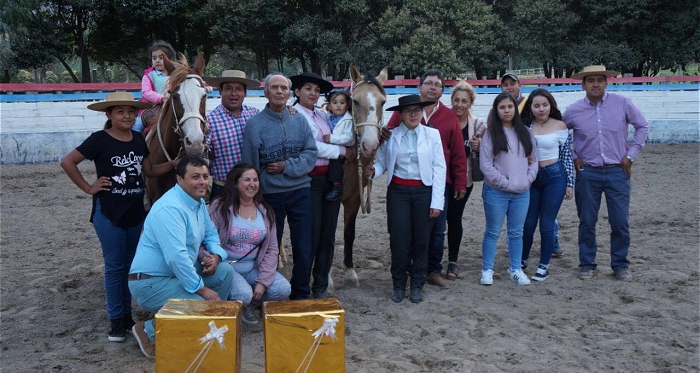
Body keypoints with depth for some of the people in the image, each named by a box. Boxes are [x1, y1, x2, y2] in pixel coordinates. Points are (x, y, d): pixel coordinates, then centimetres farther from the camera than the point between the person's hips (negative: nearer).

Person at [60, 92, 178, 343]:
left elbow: (149, 171, 12)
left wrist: (174, 163, -1)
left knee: (130, 265, 14)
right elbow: (67, 162, -11)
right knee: (115, 266, 2)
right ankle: (116, 320, 13)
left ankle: (127, 314, 26)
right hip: (109, 214, -5)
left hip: (136, 213, 5)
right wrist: (88, 188, -12)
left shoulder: (139, 139, 5)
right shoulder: (100, 140, -11)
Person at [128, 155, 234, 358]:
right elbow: (176, 257, -32)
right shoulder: (170, 208, -26)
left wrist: (216, 255, -8)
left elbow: (211, 232, 15)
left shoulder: (198, 202, 5)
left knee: (225, 271, -3)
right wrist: (202, 289, -25)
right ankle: (150, 330, -3)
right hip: (150, 282, -9)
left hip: (180, 272, 9)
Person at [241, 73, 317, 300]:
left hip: (300, 191, 2)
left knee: (303, 247, 7)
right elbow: (249, 166, -1)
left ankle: (301, 296, 22)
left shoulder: (299, 121, 4)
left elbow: (311, 153, -2)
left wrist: (287, 167, -15)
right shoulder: (254, 124, -4)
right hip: (270, 194, -2)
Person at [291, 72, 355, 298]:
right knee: (311, 235, -1)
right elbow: (310, 147, -16)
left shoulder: (322, 114, 14)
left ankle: (320, 286, 22)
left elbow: (338, 138, 15)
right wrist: (343, 151, -10)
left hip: (331, 179, 7)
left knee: (328, 235, 10)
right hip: (310, 180, -7)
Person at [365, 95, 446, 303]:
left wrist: (437, 201, -7)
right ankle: (399, 285, 18)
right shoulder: (390, 136, 3)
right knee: (399, 240, 0)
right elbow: (382, 163, 4)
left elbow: (439, 169, -2)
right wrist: (373, 171, -20)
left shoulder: (432, 134, 0)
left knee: (421, 240, 7)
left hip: (424, 191, 0)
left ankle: (417, 285, 23)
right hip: (398, 191, 0)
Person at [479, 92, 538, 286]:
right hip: (496, 192, -4)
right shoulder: (491, 134, -5)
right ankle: (487, 270, 14)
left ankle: (516, 269, 22)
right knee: (493, 232, 4)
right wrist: (506, 183, -12)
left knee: (517, 232, 11)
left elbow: (533, 160, 11)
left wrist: (527, 180, -4)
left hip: (522, 192, 4)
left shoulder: (525, 133, 9)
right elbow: (485, 165, -9)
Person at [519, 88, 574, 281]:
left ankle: (544, 266, 16)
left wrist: (570, 183, -2)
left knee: (547, 224, 4)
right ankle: (522, 260, 28)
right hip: (531, 177, 2)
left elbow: (567, 156, -1)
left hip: (554, 176, -2)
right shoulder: (525, 126, 0)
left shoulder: (559, 126, -5)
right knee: (528, 223, 10)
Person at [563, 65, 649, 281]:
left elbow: (642, 126, 7)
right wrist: (573, 157, 4)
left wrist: (631, 154, 1)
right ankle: (587, 264, 20)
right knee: (587, 222, 6)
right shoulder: (573, 111, -2)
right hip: (587, 174, 1)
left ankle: (620, 265, 20)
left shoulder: (622, 104, -4)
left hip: (617, 172, 0)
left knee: (620, 222, 3)